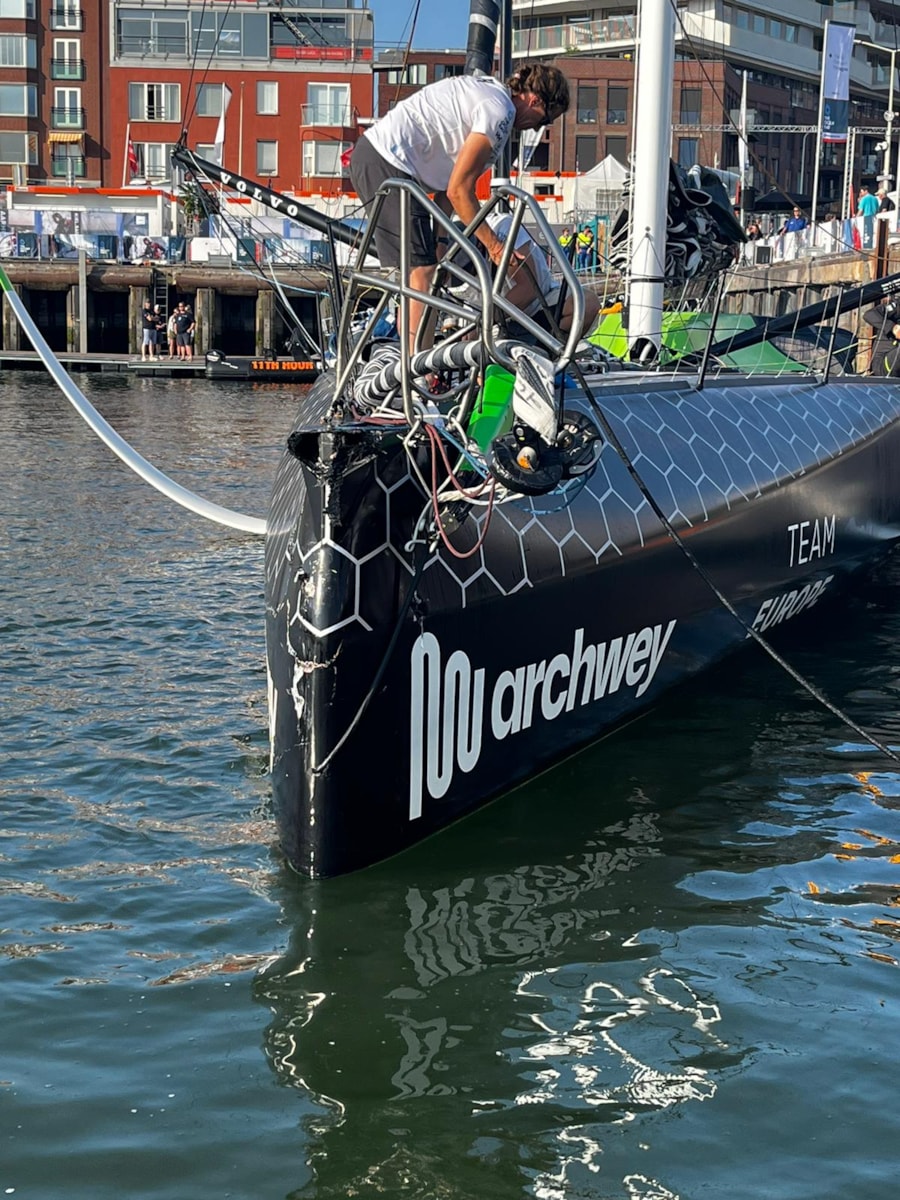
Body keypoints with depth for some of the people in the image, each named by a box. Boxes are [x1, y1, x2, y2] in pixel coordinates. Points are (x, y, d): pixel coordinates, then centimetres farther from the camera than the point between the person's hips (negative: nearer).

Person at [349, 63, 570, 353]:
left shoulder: (487, 89, 19)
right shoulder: (500, 111, -12)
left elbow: (449, 177, 17)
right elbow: (459, 190, -15)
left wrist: (440, 240, 12)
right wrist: (494, 245, -7)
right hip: (388, 164, -11)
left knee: (417, 270, 16)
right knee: (423, 270, -12)